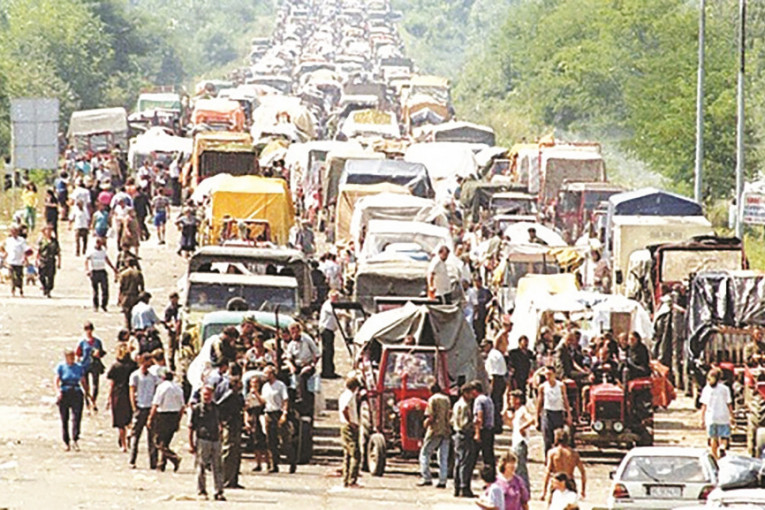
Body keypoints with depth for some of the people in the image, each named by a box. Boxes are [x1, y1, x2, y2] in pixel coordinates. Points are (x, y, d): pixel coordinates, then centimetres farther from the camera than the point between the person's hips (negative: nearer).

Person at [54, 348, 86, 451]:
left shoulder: (79, 367, 10)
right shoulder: (61, 367, 1)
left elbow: (83, 381, 16)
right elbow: (56, 381, -6)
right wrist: (58, 392, -21)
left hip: (77, 393, 2)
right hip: (64, 394, -2)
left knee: (77, 416, -12)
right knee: (64, 419, 4)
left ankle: (75, 440, -12)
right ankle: (66, 442, 12)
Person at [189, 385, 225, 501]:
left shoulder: (215, 408, 12)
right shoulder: (196, 409, 0)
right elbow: (191, 427, -1)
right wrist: (191, 444, -6)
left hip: (215, 440, 4)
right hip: (202, 440, -4)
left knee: (217, 467, 3)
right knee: (201, 467, -2)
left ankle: (219, 492, 6)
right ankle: (201, 491, 5)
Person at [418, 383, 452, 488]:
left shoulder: (433, 399, -7)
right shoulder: (447, 399, 11)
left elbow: (431, 417, -12)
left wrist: (426, 423, 5)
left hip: (435, 431, -6)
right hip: (446, 431, 6)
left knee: (425, 453, 3)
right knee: (443, 457, 7)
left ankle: (427, 478, -6)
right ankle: (442, 480, 4)